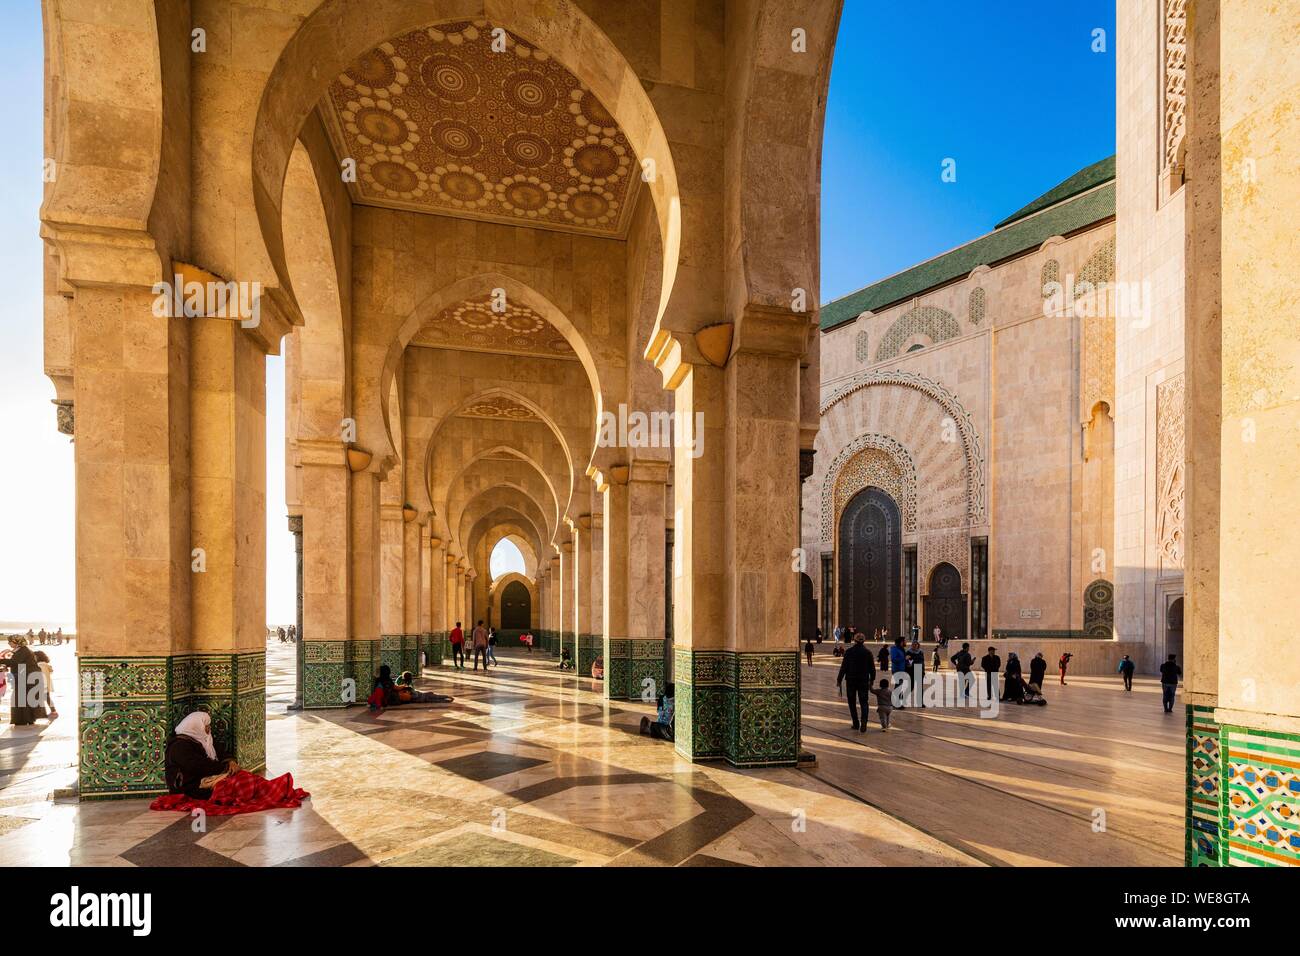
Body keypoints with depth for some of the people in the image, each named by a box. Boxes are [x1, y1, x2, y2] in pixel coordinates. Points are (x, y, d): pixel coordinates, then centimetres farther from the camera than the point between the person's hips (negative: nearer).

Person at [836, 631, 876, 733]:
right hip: (864, 681, 1)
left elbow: (843, 667, -8)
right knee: (864, 702, 7)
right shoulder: (867, 652, -2)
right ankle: (864, 721, -16)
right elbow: (872, 668, 3)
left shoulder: (849, 652, -6)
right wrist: (871, 680, 17)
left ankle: (856, 724, 14)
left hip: (851, 680, -1)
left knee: (852, 702, 13)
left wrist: (839, 681, -4)